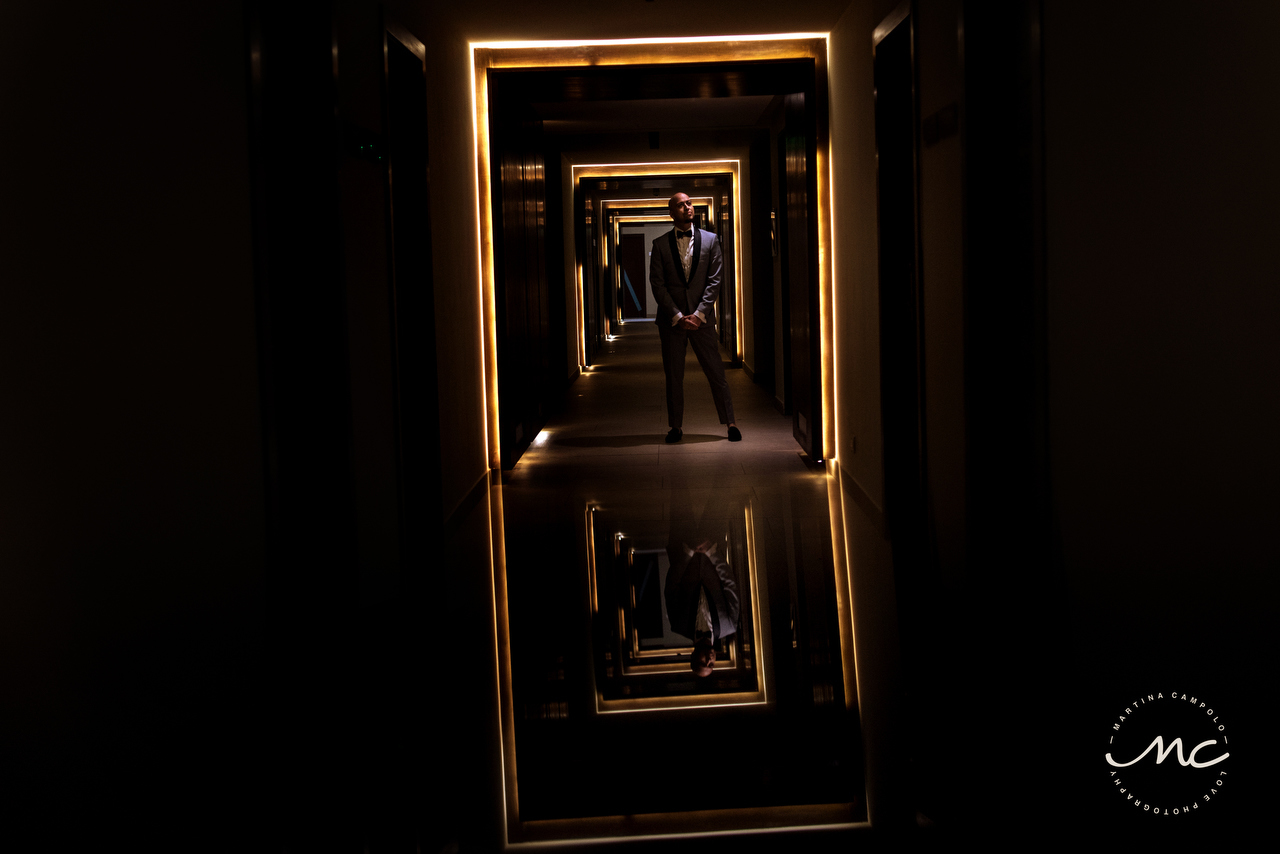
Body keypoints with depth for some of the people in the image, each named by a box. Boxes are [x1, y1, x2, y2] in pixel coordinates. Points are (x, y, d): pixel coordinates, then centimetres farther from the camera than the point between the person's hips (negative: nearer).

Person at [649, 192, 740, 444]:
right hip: (671, 318, 0)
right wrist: (677, 316, -9)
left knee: (716, 372, -1)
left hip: (702, 318, 0)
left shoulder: (710, 240, 5)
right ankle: (675, 427, 12)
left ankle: (730, 423, 6)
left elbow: (714, 280, 0)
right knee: (673, 375, 4)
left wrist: (699, 314, -9)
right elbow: (657, 284, -1)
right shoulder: (660, 244, 4)